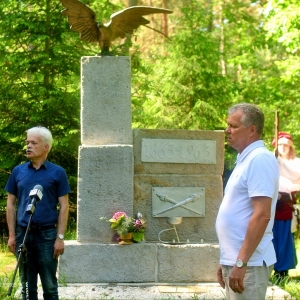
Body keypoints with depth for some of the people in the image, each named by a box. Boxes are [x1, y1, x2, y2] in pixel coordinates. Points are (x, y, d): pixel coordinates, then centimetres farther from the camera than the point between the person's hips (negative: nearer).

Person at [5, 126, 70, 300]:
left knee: (50, 286, 4)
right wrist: (12, 235, 2)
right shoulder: (18, 171, 7)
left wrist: (60, 237, -8)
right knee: (27, 285, 9)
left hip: (47, 234, -2)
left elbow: (64, 206, -2)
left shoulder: (57, 173, 0)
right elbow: (11, 204, 9)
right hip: (23, 234, 2)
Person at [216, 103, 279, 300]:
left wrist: (241, 263, -24)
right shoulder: (247, 159, 15)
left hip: (248, 262, -9)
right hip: (235, 259, 9)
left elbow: (261, 216, -22)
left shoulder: (260, 159, -14)